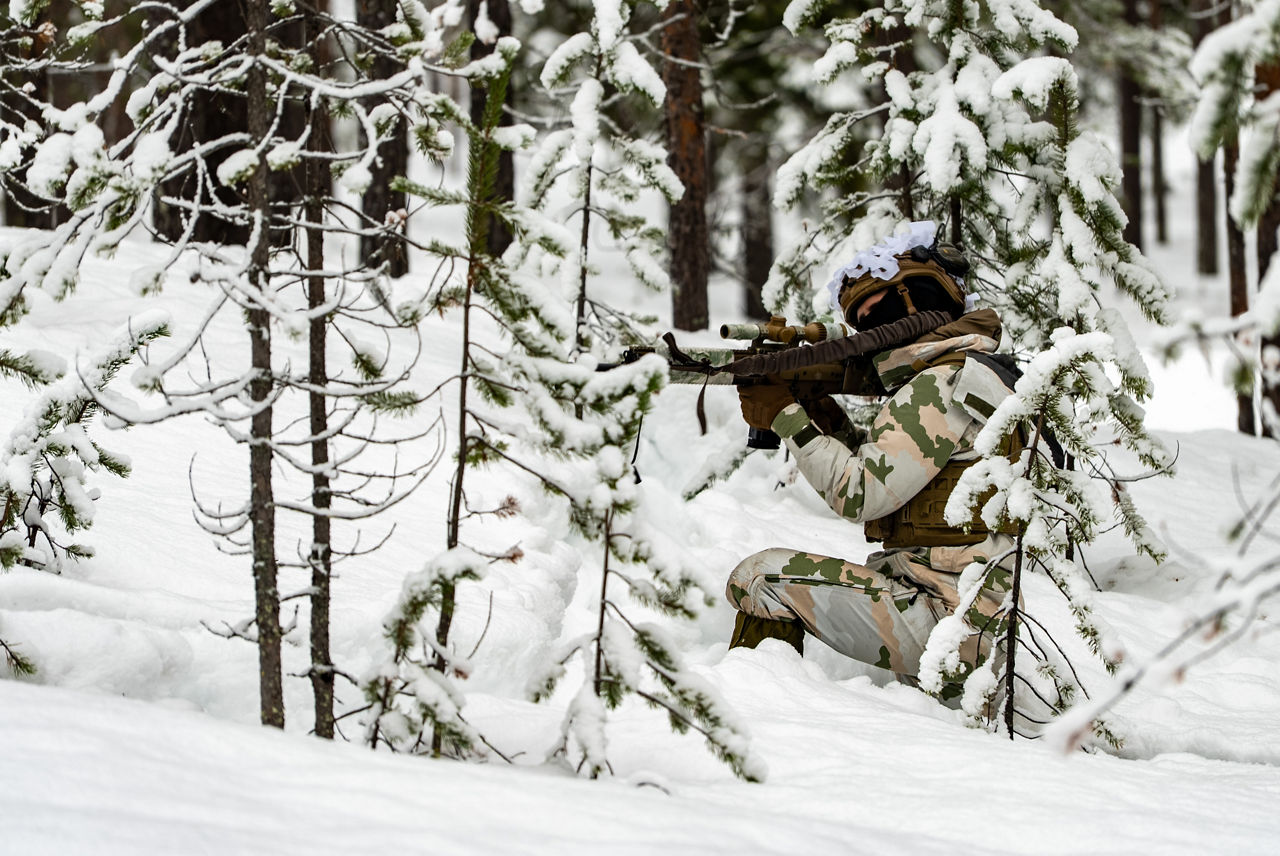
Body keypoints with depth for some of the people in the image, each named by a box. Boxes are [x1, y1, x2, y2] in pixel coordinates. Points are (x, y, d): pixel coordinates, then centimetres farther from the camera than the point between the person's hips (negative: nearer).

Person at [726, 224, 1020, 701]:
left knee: (757, 577, -8)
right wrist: (830, 423, 7)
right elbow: (878, 475, 21)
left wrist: (786, 419, -6)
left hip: (947, 624, -11)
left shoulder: (944, 385, -14)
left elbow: (860, 496, -16)